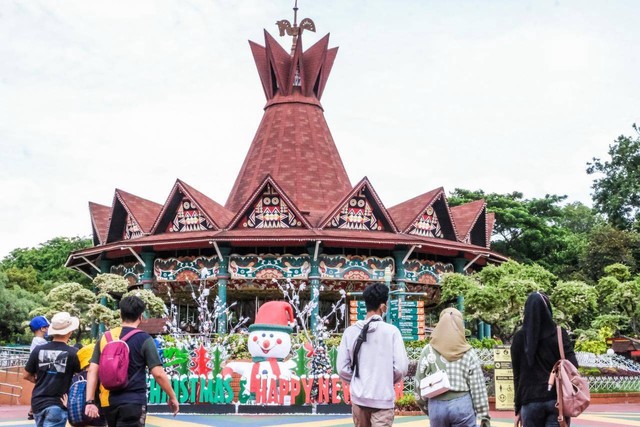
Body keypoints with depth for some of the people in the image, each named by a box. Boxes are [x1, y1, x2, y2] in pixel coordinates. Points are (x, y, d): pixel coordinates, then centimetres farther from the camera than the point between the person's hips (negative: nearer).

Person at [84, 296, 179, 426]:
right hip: (133, 402, -5)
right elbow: (158, 374, -10)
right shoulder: (144, 339, -7)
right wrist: (172, 397, 2)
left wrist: (90, 401, 2)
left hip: (108, 402, 5)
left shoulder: (105, 337, 6)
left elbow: (92, 371, 2)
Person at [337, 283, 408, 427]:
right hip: (383, 399, -3)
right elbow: (401, 367, -9)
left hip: (358, 398, 4)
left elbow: (342, 369, -1)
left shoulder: (350, 331, -2)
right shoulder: (391, 331, -9)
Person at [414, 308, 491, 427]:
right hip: (462, 405, -1)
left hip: (437, 406, 1)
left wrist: (423, 404, 16)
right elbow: (478, 387, -2)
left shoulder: (428, 351, -2)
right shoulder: (468, 353, -3)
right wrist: (484, 414, 4)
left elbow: (419, 382, 1)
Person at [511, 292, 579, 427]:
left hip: (530, 401, 1)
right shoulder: (559, 334, -1)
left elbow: (517, 376, 4)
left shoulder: (519, 337, 2)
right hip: (557, 400, -1)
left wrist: (518, 408, 9)